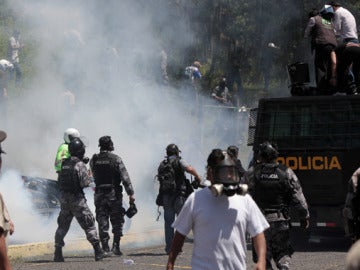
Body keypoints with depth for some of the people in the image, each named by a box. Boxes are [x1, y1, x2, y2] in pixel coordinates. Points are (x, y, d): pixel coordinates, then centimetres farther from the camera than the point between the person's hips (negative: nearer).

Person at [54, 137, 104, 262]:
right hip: (77, 199, -6)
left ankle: (58, 253, 10)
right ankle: (98, 251, 0)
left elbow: (61, 181, 13)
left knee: (62, 226, 14)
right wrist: (89, 178, 3)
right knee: (89, 225, 2)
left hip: (63, 198, 6)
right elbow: (85, 183, -19)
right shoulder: (80, 165, -14)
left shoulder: (64, 164, 6)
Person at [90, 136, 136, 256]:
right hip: (114, 194, -2)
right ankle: (116, 246, 0)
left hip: (99, 194, 3)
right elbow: (125, 177, -12)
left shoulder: (94, 160, 1)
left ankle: (105, 248, 2)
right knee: (117, 221, 8)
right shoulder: (116, 159, -9)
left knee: (102, 223, 6)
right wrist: (131, 193, -10)